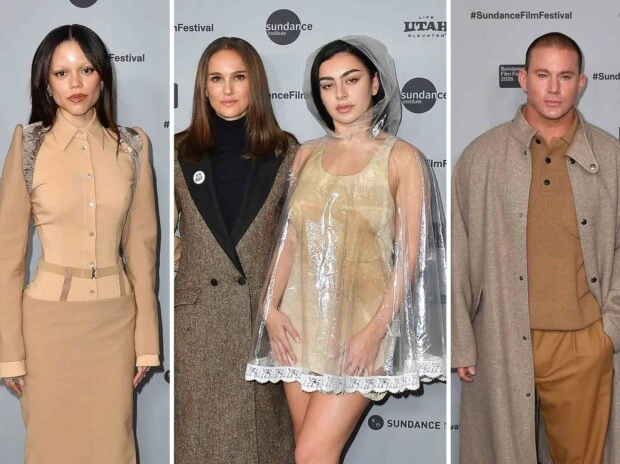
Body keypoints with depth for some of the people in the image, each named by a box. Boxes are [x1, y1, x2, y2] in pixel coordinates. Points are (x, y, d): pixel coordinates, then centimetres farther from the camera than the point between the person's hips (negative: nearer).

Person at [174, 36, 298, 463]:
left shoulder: (285, 153, 2)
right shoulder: (180, 153, 3)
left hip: (263, 313, 0)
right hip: (197, 318, 1)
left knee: (260, 426, 7)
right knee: (201, 429, 7)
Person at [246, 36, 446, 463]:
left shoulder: (401, 159, -4)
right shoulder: (307, 155, 9)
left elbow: (410, 253, -7)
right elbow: (289, 237, 10)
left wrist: (376, 330, -15)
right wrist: (271, 309, -1)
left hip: (360, 321, -4)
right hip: (301, 320, 5)